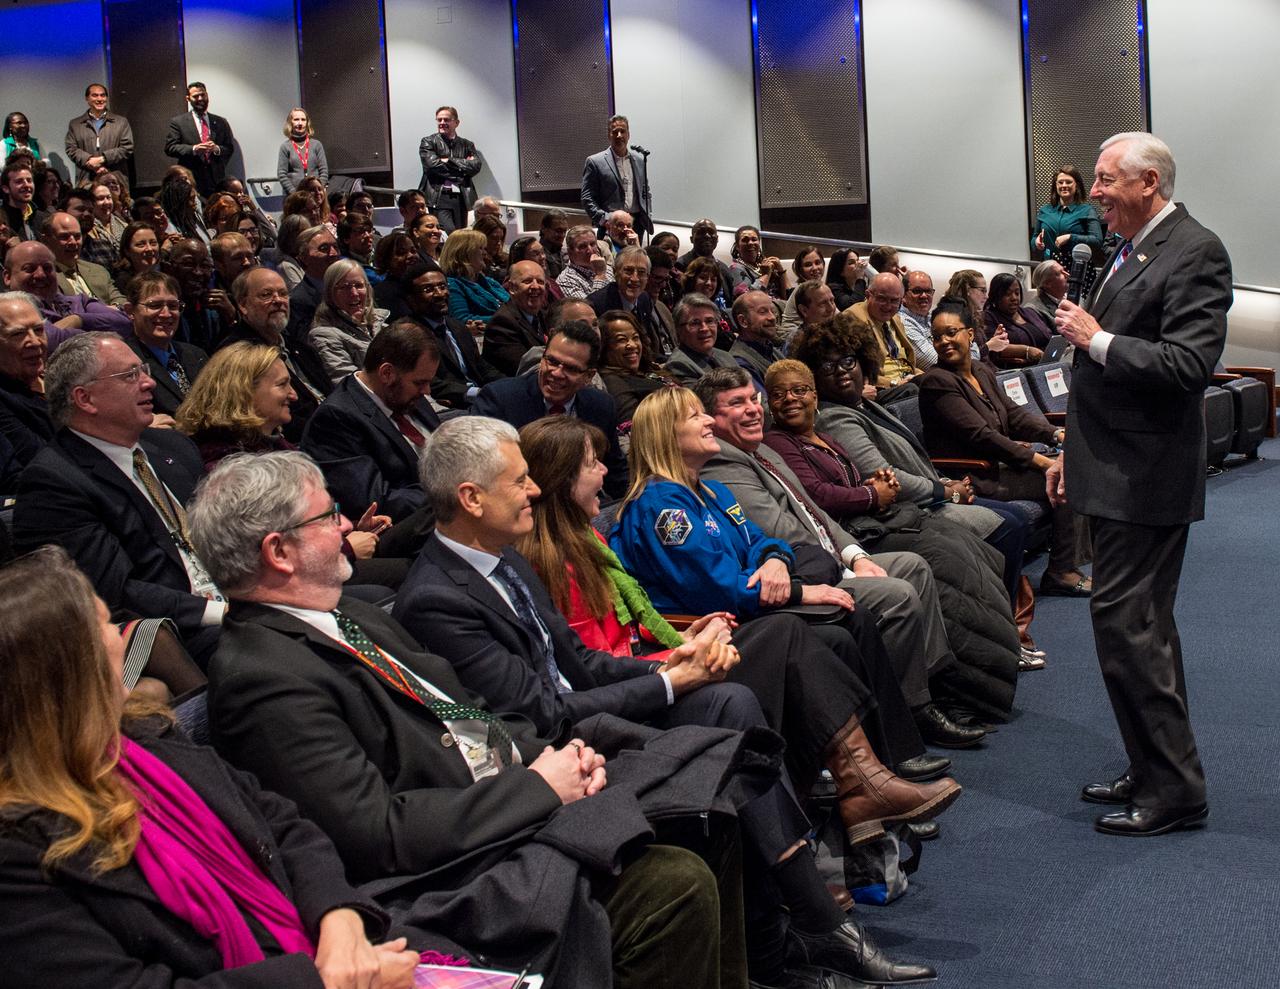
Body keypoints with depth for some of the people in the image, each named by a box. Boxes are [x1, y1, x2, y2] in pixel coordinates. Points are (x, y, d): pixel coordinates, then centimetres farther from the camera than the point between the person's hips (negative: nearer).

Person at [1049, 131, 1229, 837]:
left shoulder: (1194, 252, -13)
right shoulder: (1130, 252, 16)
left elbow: (1187, 365, -24)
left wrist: (1096, 339, -17)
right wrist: (1074, 453, 21)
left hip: (1145, 479, -10)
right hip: (1112, 473, 10)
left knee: (1125, 625, -9)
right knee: (1141, 626, 15)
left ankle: (1173, 790, 1)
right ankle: (1154, 772, 26)